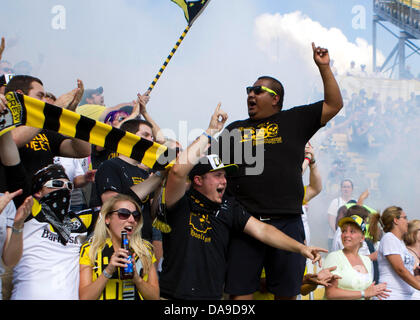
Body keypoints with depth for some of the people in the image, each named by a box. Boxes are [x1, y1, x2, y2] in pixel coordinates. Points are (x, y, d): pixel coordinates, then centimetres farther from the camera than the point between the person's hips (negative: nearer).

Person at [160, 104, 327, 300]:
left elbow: (261, 230, 5)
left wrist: (300, 248, -7)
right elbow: (179, 170, -22)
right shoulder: (183, 202, -5)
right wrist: (210, 131, -14)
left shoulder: (228, 207, 10)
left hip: (214, 295, 5)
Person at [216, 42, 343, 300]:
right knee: (240, 290, 0)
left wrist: (324, 67, 3)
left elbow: (334, 104, 9)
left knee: (287, 292, 6)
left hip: (286, 222, -1)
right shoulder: (235, 129, 18)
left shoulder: (294, 121, 12)